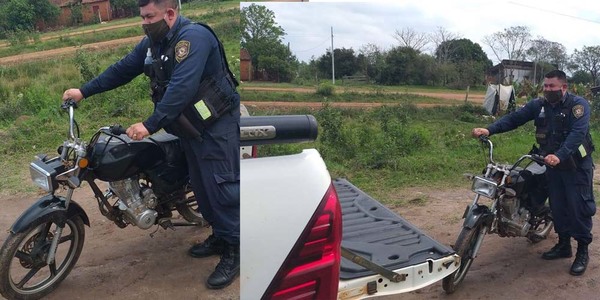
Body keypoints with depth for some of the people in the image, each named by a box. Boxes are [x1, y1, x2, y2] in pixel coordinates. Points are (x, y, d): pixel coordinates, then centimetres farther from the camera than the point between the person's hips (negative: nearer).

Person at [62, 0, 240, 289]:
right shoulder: (152, 42, 8)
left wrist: (150, 125, -32)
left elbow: (182, 88, -31)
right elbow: (123, 69, 15)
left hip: (217, 124, -9)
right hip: (190, 127, 9)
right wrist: (84, 91, 11)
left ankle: (234, 250, 2)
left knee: (221, 185, -8)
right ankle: (219, 236, 27)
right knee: (201, 185, 13)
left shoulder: (193, 36, -22)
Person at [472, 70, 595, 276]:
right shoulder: (539, 105, 2)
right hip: (553, 164, 6)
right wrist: (489, 130, -21)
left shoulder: (578, 104, -15)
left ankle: (583, 251, 11)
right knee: (557, 206, 12)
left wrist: (559, 156, -44)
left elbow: (577, 133, -28)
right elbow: (514, 118, -5)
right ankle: (563, 245, 27)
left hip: (576, 165, -5)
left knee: (579, 207, -2)